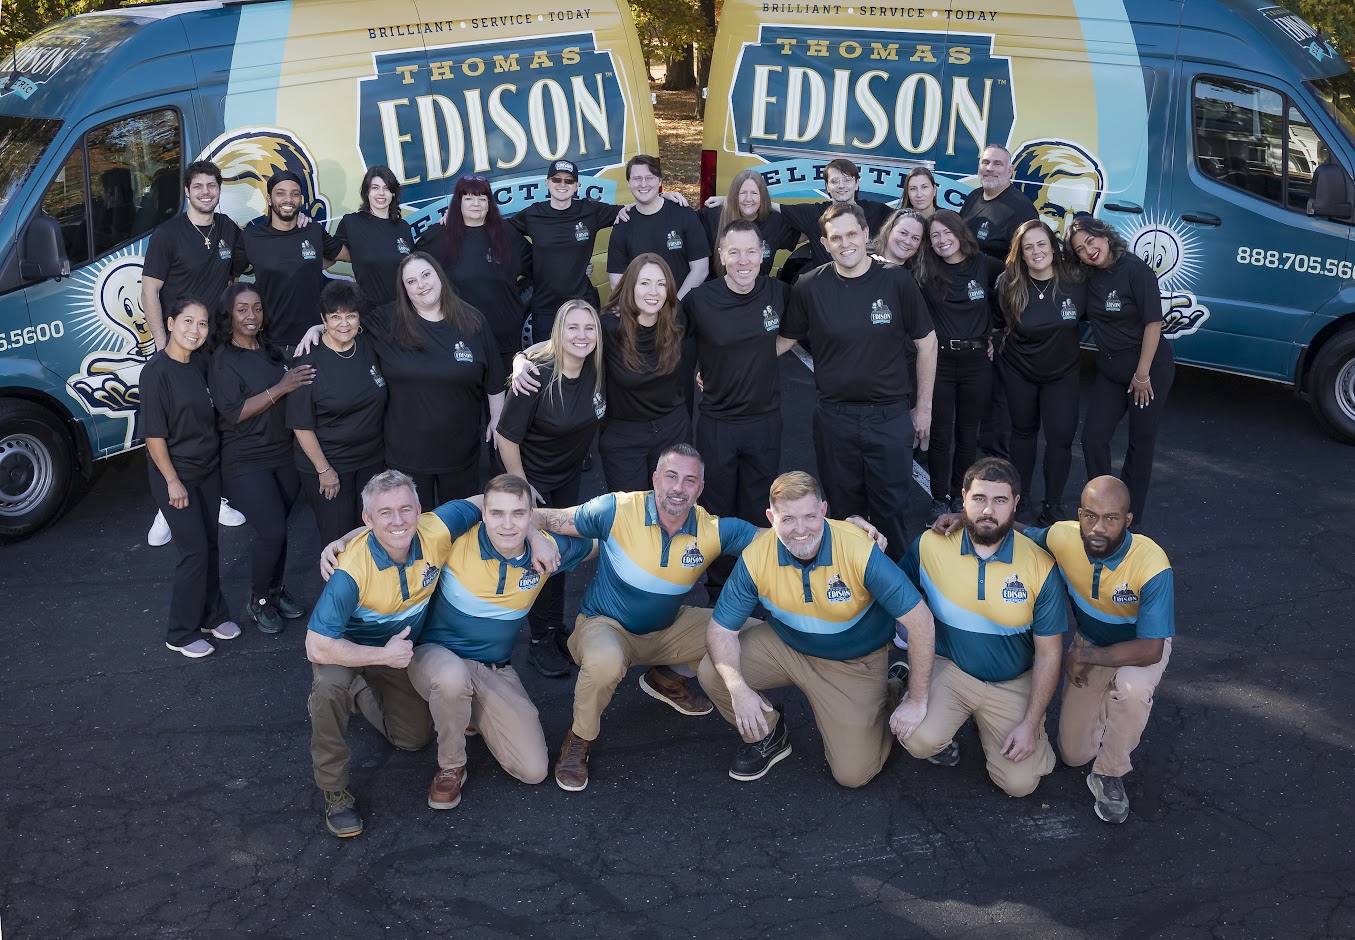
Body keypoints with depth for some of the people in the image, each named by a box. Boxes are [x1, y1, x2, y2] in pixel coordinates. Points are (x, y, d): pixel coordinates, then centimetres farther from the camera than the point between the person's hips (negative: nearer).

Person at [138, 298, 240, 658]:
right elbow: (154, 433, -18)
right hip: (175, 473, -6)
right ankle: (181, 634, 12)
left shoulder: (200, 363, 1)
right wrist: (172, 480, -16)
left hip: (208, 469, 6)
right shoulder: (157, 371, -19)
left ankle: (213, 615, 32)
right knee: (194, 551, -3)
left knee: (210, 544, 15)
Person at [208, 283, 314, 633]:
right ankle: (258, 601, 11)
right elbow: (234, 413, -17)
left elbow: (296, 394, 21)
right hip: (245, 462, -5)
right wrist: (280, 388, -22)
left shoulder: (270, 351, 9)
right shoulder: (223, 359, -8)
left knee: (278, 529, 6)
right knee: (272, 531, -12)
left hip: (283, 455, 5)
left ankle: (276, 590, 29)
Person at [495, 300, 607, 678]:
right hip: (532, 477, -5)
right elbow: (507, 437, -23)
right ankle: (540, 642, 16)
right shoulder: (538, 376, -30)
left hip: (569, 476, 5)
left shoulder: (596, 370, -15)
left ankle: (556, 628, 33)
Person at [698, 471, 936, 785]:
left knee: (853, 773, -9)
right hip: (785, 645, 3)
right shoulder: (755, 558, -23)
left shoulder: (861, 552, -32)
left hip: (854, 662, -2)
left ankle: (880, 710, 25)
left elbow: (919, 618, -26)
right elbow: (722, 629, -15)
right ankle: (767, 736, 12)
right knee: (712, 673, -18)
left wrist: (917, 701, -22)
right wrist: (738, 689, -32)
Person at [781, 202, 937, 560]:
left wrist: (923, 406, 4)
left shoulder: (896, 281, -6)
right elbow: (784, 339, 8)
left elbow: (926, 343, 3)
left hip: (890, 414, -1)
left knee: (891, 507, 5)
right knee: (843, 507, 12)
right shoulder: (810, 287, -3)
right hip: (834, 417, 1)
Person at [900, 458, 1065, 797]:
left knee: (1019, 783, -7)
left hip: (1013, 684, 1)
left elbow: (1049, 653, -7)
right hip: (948, 669, -1)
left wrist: (1030, 724, -8)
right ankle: (940, 737, 10)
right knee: (920, 740, -29)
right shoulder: (930, 545, -14)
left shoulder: (1041, 566, -14)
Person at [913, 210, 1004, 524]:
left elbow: (1002, 303, 15)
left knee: (967, 433, 10)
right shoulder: (925, 272, -3)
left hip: (976, 360, 1)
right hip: (938, 360, -1)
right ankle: (939, 500, 14)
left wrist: (991, 334, 9)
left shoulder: (985, 265, 1)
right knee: (940, 433, 3)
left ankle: (959, 497, 23)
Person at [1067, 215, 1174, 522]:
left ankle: (1129, 517, 17)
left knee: (1141, 442, 7)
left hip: (1150, 369, -6)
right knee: (1093, 437, -2)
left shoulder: (1135, 270, -18)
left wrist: (1142, 374, -17)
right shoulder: (1089, 276, 0)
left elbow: (1153, 323, -19)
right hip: (1110, 370, 6)